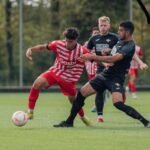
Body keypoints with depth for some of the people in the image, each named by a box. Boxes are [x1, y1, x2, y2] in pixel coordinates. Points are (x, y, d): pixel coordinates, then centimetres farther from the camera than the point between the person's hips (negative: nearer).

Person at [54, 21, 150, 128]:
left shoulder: (129, 46, -16)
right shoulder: (120, 42, 12)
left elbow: (113, 59, -28)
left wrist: (93, 57, -25)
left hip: (116, 78, -9)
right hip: (105, 74, 9)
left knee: (118, 103, -28)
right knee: (81, 93, 5)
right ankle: (69, 122, 16)